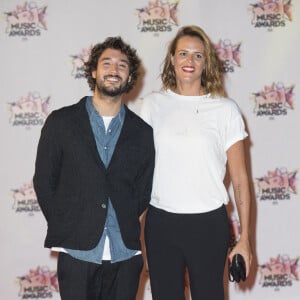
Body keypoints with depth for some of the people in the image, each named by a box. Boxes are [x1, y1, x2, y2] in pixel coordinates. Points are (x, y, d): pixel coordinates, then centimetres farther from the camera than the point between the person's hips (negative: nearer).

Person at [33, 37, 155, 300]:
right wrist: (65, 228, 1)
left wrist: (125, 227, 3)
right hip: (77, 251, -1)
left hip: (125, 254, 2)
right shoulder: (61, 122, 3)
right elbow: (44, 180, 4)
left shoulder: (142, 132, 7)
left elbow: (144, 189, 11)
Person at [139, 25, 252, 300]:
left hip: (208, 224, -1)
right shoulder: (153, 104, 3)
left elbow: (240, 178, -1)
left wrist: (244, 239, -3)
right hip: (160, 222, 2)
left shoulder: (226, 109, -2)